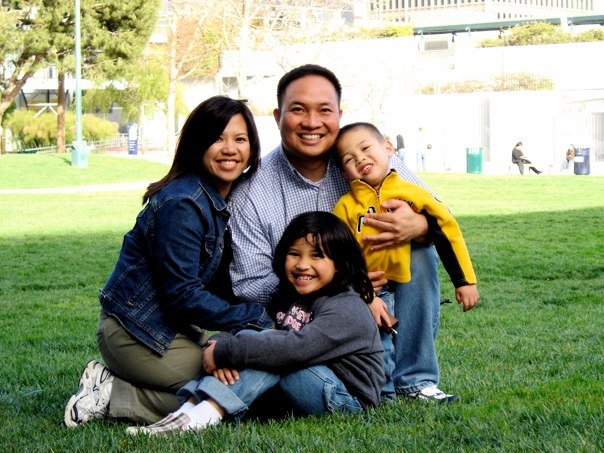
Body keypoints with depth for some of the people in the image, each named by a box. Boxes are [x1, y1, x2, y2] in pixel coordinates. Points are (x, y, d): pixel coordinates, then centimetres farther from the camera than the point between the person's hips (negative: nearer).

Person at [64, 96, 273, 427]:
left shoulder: (228, 197, 8)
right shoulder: (182, 206, -21)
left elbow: (223, 284, 9)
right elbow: (183, 296, -21)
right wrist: (257, 319, -17)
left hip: (174, 326, 10)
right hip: (135, 334, -10)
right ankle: (112, 397, -6)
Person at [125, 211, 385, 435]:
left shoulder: (345, 310, -17)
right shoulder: (288, 298, 12)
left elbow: (295, 348, -31)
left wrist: (224, 351, -29)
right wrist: (220, 344, -24)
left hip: (348, 397, -7)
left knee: (270, 350, -26)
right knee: (247, 336, -12)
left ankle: (200, 417, -39)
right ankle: (188, 409, -30)